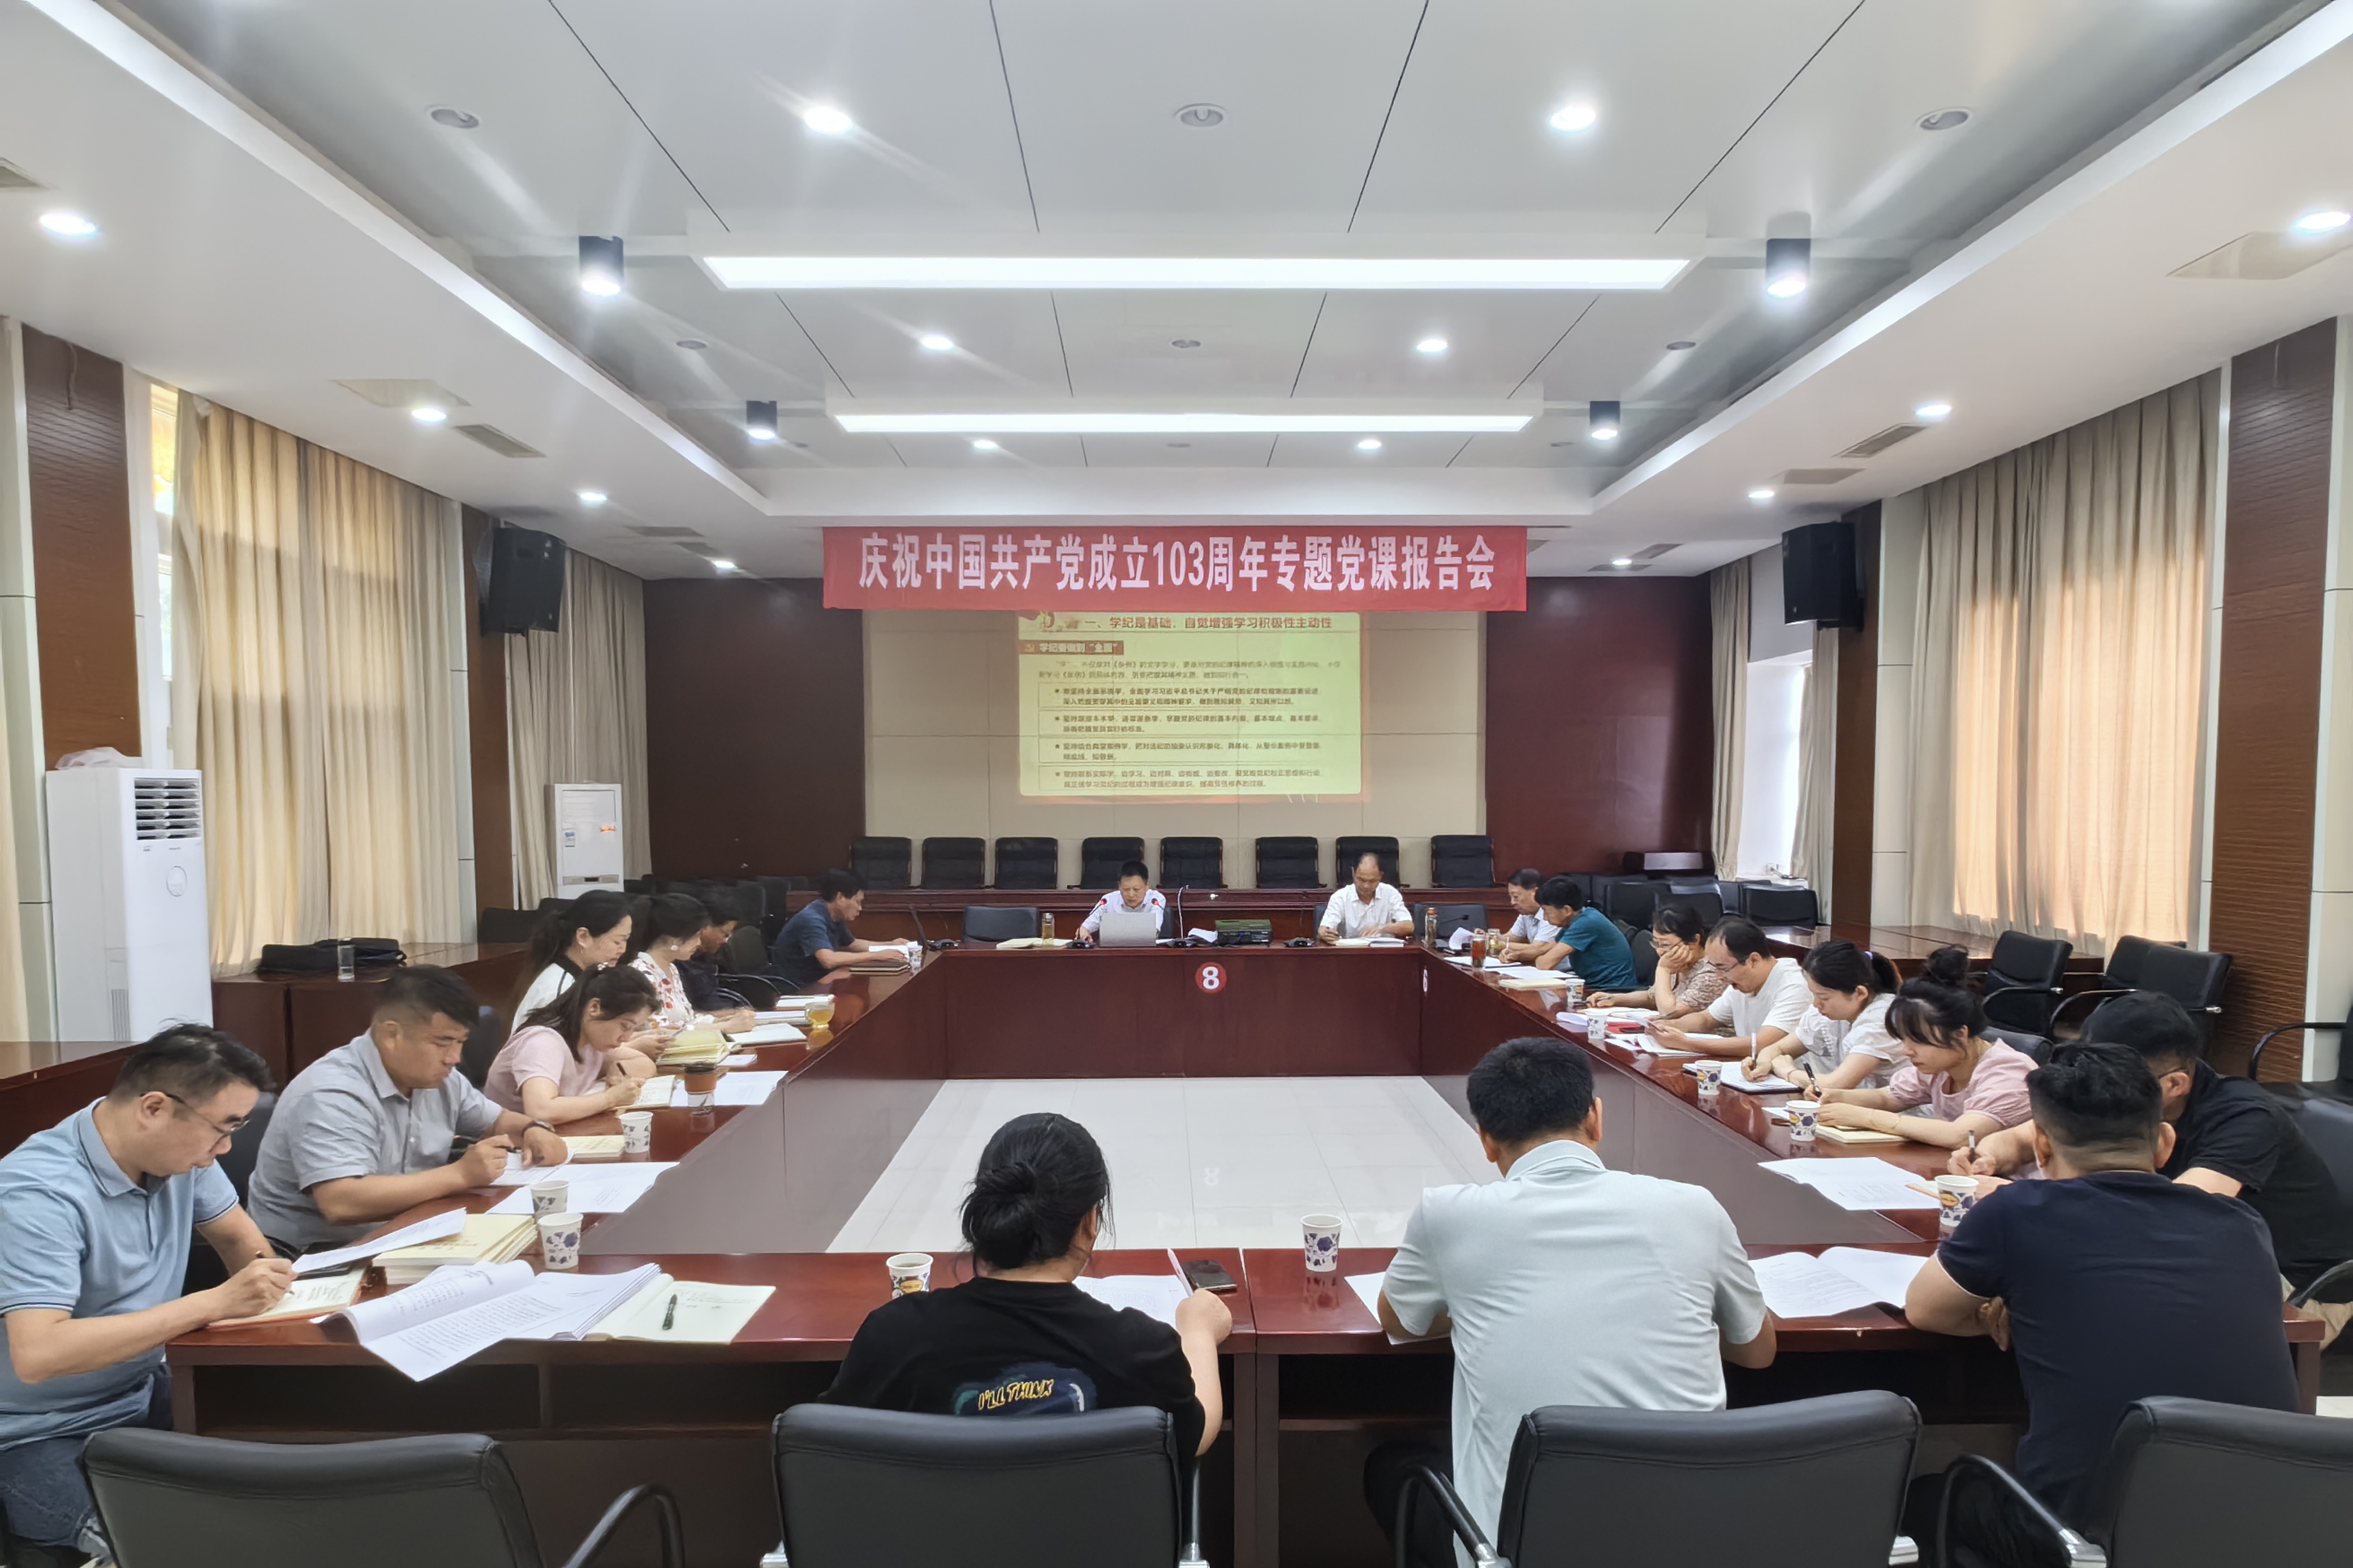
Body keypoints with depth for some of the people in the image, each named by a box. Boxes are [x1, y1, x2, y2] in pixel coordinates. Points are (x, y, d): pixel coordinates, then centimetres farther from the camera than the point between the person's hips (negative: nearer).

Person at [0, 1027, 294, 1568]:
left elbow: (235, 1232, 12)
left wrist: (264, 1280, -9)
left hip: (145, 1394, 7)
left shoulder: (179, 1152, -5)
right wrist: (216, 1302, -34)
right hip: (48, 1437, -7)